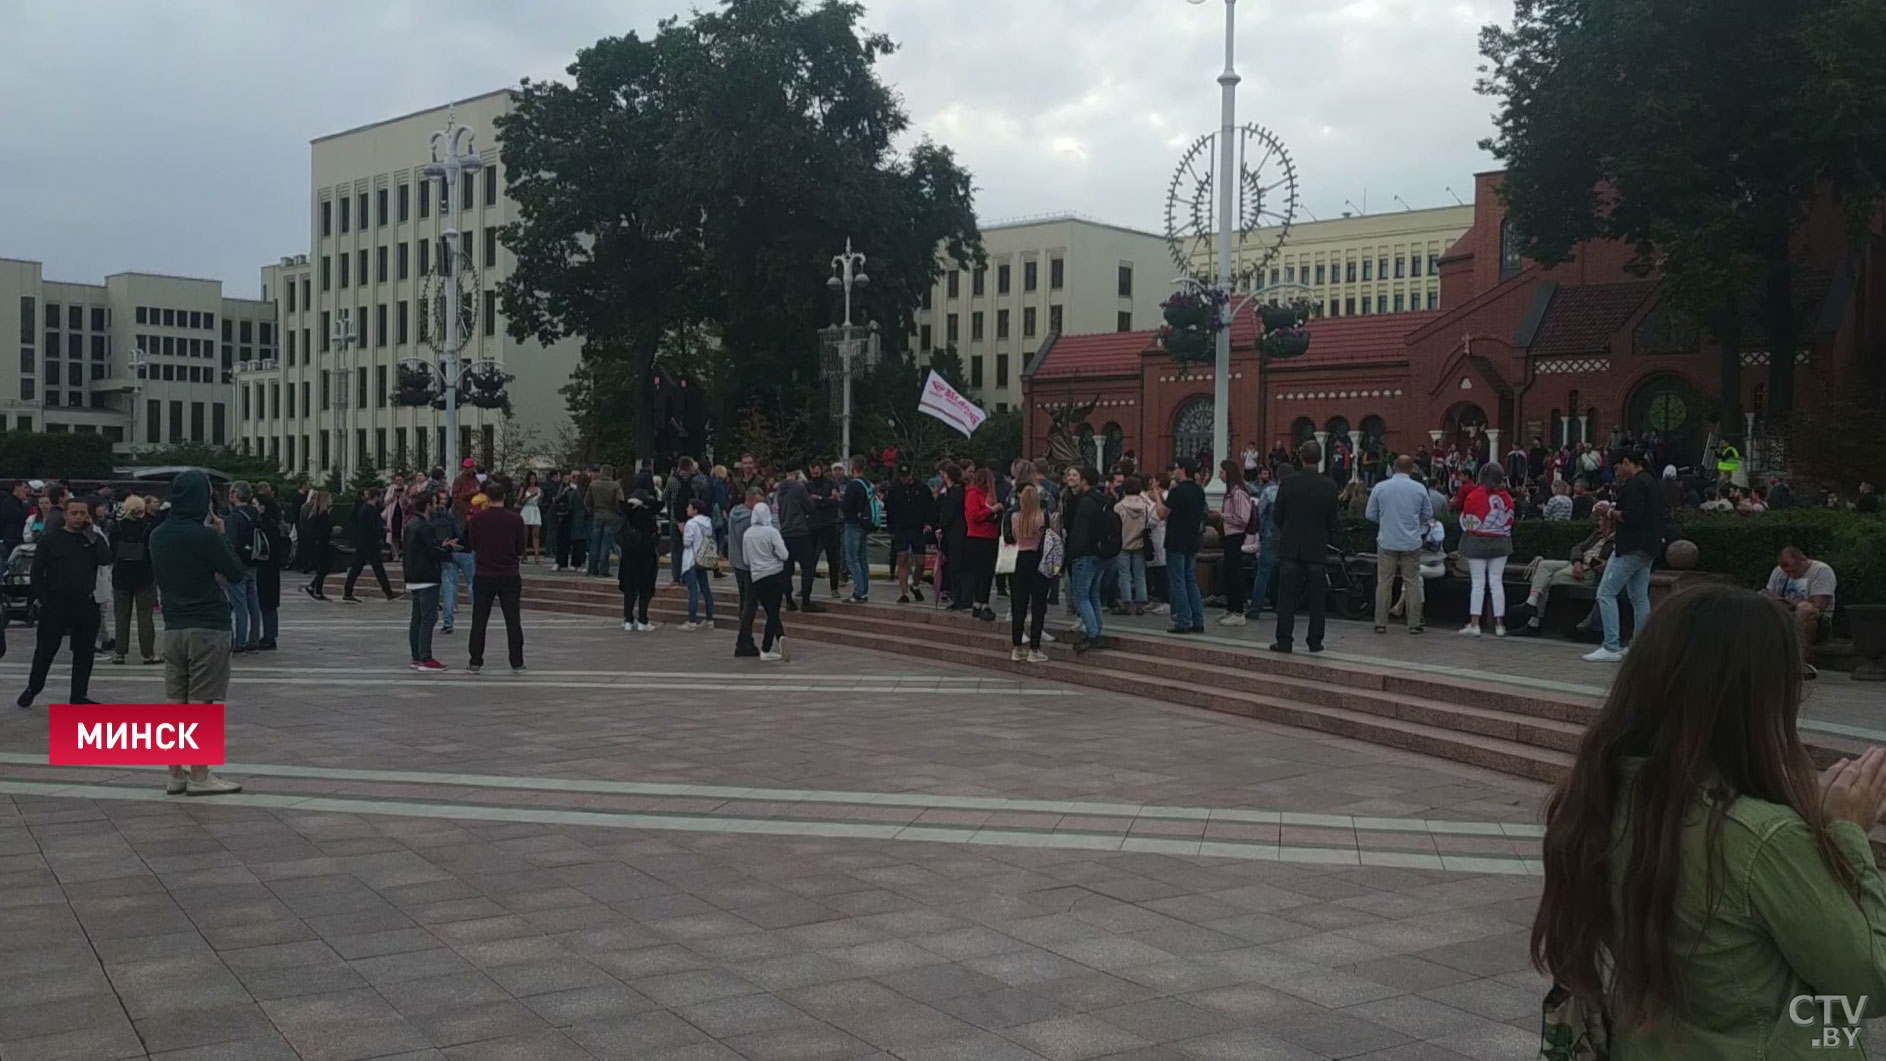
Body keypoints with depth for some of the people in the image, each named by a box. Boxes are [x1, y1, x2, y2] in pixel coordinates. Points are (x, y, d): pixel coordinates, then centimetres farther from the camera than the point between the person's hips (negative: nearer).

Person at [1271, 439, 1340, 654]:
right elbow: (1332, 521, 1)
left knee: (1287, 597, 3)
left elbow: (1277, 514, 0)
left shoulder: (1288, 482, -6)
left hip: (1290, 546, 0)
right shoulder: (1329, 486, -4)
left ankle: (1284, 641, 1)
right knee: (1317, 598, 7)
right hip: (1317, 548, 0)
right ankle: (1315, 642, 10)